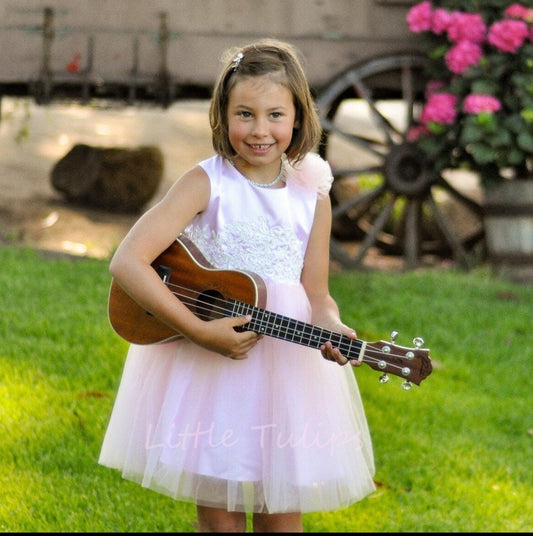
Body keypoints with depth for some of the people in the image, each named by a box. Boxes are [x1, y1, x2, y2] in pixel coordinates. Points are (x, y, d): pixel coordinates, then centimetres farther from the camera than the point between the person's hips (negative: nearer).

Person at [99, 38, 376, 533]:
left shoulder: (312, 196, 2)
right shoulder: (207, 183, -10)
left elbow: (315, 293, 7)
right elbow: (127, 262, -19)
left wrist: (330, 327, -17)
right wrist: (200, 331, -23)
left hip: (287, 364, 3)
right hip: (206, 363, -3)